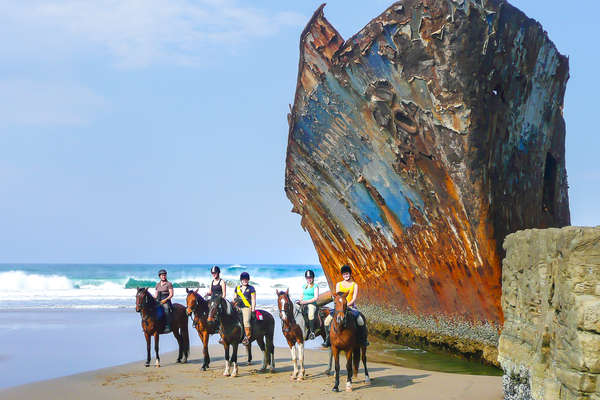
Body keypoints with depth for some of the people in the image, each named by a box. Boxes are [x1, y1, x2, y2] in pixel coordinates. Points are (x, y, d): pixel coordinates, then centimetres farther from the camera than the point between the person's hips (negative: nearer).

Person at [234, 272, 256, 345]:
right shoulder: (237, 288, 18)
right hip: (238, 308, 5)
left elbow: (253, 300, 2)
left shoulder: (251, 288, 5)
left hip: (247, 307, -5)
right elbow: (234, 298, 24)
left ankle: (248, 337, -23)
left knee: (246, 320, -28)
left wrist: (253, 309, -6)